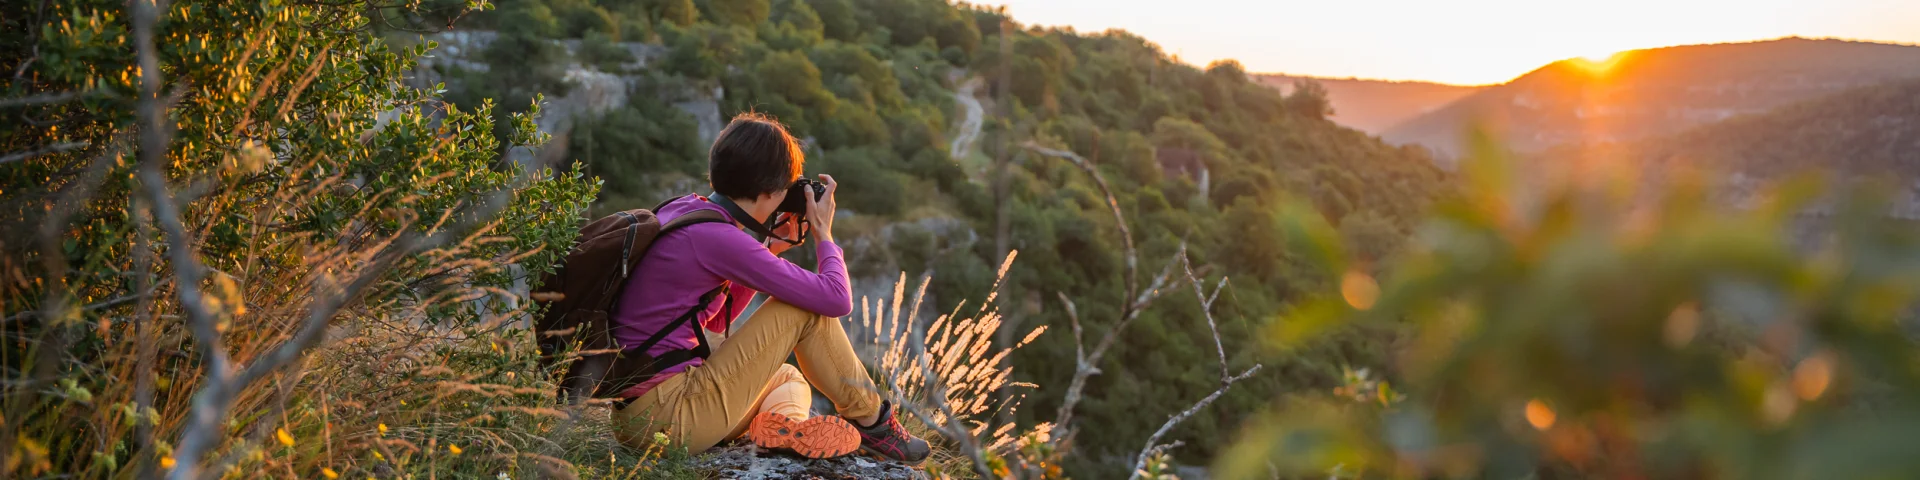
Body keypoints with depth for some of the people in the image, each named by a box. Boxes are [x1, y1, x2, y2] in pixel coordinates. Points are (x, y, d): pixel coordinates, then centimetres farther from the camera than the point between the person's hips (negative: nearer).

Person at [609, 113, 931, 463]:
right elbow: (837, 300, -16)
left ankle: (781, 422, 0)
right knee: (807, 308, -2)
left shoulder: (681, 210, 9)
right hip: (668, 417, -10)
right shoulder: (717, 237, -18)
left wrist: (770, 248, 14)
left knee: (790, 379, 31)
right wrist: (823, 232, 2)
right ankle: (870, 421, 10)